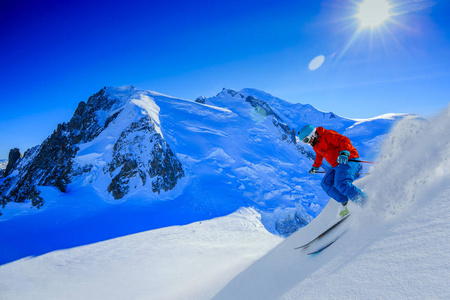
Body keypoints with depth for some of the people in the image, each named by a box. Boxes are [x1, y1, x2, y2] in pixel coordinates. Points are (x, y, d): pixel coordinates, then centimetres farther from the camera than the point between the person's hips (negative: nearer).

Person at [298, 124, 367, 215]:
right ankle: (347, 204, -3)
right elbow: (319, 156, 37)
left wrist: (344, 153, -41)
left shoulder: (328, 135, -12)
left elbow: (345, 140, -23)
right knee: (326, 183, 0)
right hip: (337, 166, 10)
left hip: (348, 160, -10)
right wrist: (315, 167, 48)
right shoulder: (316, 145, 16)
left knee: (341, 183, -28)